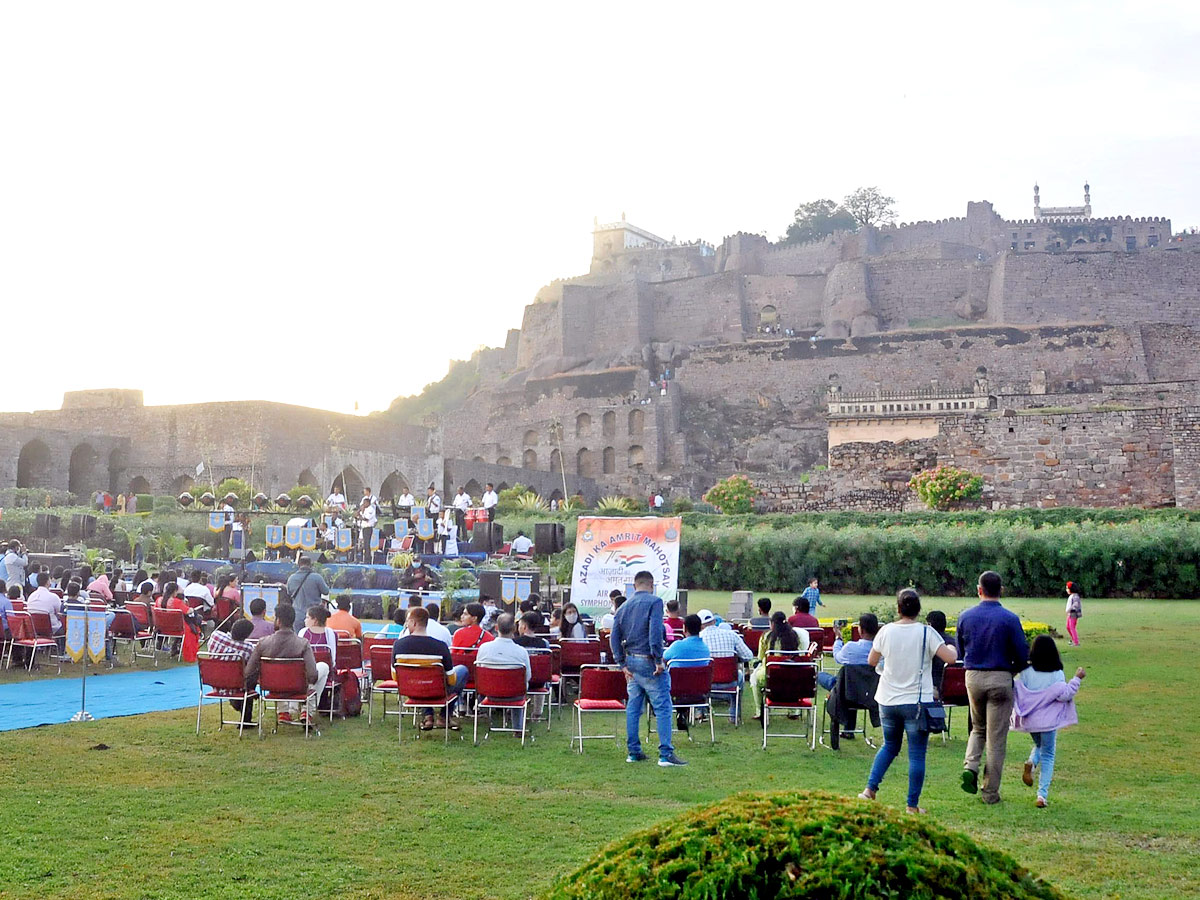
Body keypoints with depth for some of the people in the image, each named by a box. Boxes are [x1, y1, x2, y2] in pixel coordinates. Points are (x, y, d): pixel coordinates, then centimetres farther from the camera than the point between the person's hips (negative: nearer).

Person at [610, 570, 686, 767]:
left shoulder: (623, 607, 12)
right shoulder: (654, 602, -7)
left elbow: (614, 637, 9)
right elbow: (655, 631, -19)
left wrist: (622, 664, 8)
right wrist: (658, 660, -16)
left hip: (631, 660, 7)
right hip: (648, 661, -7)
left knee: (633, 707, 13)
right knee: (662, 707, -4)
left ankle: (633, 752, 16)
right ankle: (666, 754, -9)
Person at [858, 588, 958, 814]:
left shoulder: (886, 631, -1)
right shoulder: (926, 632, -10)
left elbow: (871, 661, 10)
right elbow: (950, 658, -12)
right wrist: (952, 648, 10)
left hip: (888, 701, 4)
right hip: (916, 702, -4)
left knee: (890, 746, 22)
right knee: (917, 754, 4)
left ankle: (870, 789, 11)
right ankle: (913, 805, 5)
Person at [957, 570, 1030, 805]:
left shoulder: (966, 617, 0)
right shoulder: (1009, 619, -10)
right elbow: (1023, 655, -7)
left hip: (973, 677, 3)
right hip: (1000, 679, -3)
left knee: (978, 728, 23)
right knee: (996, 737, 5)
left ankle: (970, 765, -2)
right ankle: (990, 792, 9)